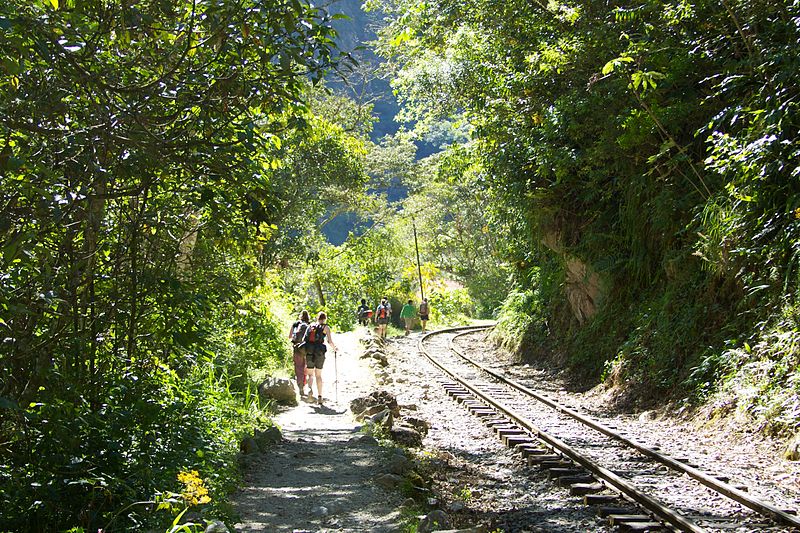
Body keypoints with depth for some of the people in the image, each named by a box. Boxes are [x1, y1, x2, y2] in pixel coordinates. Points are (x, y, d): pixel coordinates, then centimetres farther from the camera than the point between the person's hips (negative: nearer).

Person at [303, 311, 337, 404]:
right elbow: (330, 341, -6)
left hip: (309, 352, 2)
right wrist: (334, 348, 15)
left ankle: (309, 389, -17)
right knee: (318, 375, 9)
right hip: (320, 352, -2)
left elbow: (305, 339, 8)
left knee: (310, 374, 12)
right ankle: (319, 396, 5)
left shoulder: (310, 326, 12)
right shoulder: (326, 328, 4)